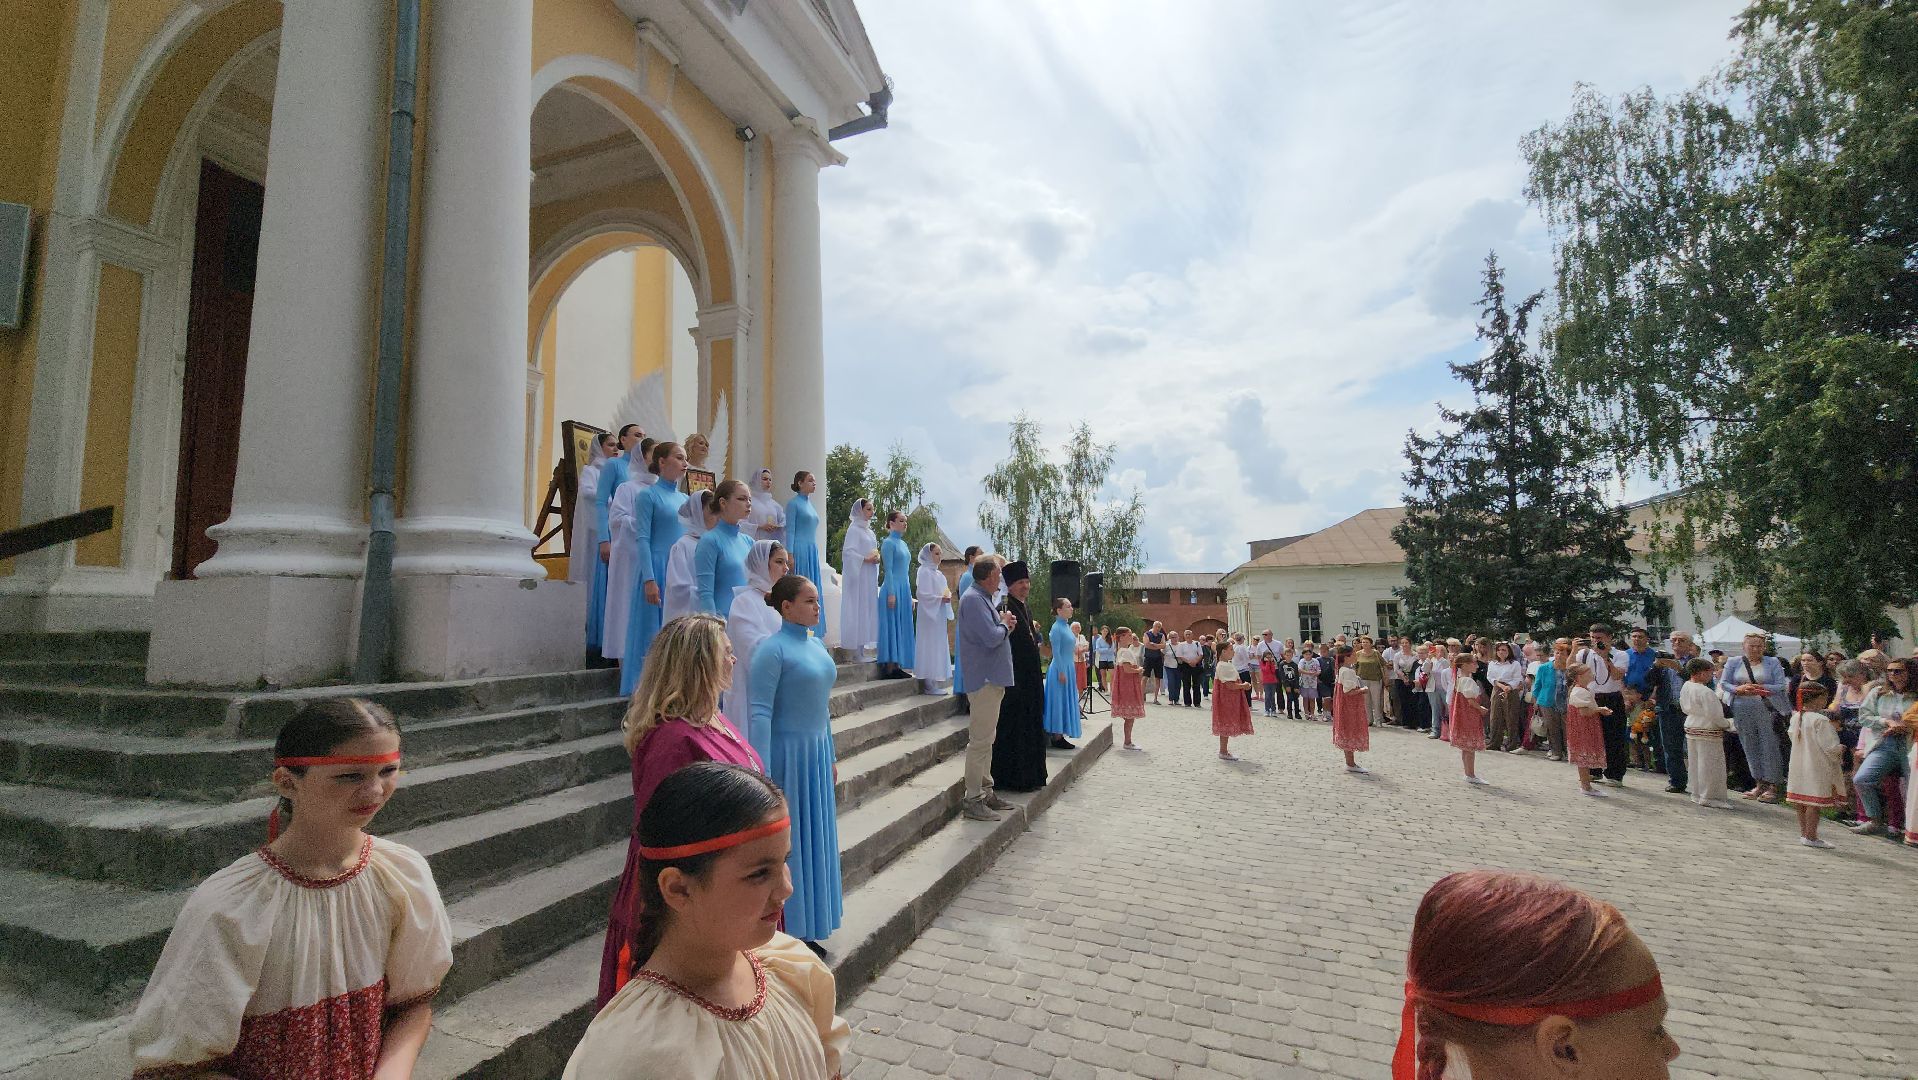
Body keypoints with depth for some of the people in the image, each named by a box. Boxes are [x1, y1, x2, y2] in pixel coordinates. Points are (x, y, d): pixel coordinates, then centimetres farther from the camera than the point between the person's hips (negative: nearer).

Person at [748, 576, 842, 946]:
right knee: (785, 842, 3)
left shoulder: (816, 644, 9)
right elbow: (760, 712, -18)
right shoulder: (773, 648, -15)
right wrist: (763, 773, -20)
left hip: (817, 753, 8)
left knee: (813, 838, 15)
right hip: (787, 753, -8)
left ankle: (804, 932, 29)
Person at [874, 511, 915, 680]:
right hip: (893, 589, -8)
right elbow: (888, 569, -14)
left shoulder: (903, 543, 16)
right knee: (891, 627, -6)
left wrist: (910, 596, 18)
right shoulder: (889, 543, -7)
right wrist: (891, 593, -19)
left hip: (904, 590, 8)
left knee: (902, 628, 7)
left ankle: (897, 666, 11)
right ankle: (889, 668, -3)